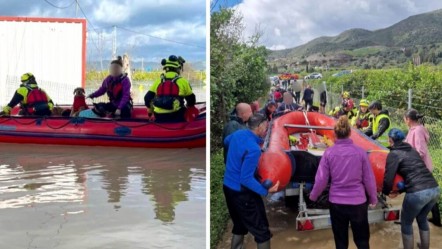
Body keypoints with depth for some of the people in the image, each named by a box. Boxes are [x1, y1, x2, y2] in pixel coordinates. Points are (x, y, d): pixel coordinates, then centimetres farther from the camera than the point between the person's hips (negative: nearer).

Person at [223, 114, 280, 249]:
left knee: (239, 225, 24)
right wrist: (265, 190, -27)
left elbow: (226, 141, 26)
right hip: (242, 192, -9)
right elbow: (246, 179, -28)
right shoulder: (253, 149, -27)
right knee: (261, 230, 3)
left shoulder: (238, 134, -1)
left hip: (228, 187, 9)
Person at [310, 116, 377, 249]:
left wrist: (313, 196, 12)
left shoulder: (329, 152, -8)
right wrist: (373, 199, 14)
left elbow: (321, 179, -5)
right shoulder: (360, 152, -8)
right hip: (358, 202, 0)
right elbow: (369, 179, -2)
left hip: (336, 202, 0)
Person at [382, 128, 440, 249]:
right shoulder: (413, 150, 21)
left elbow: (388, 178, -6)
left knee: (406, 223, 16)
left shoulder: (394, 154, 0)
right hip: (435, 189, 7)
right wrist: (400, 190, 28)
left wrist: (386, 192, 15)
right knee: (422, 219, 31)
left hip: (417, 193, -7)